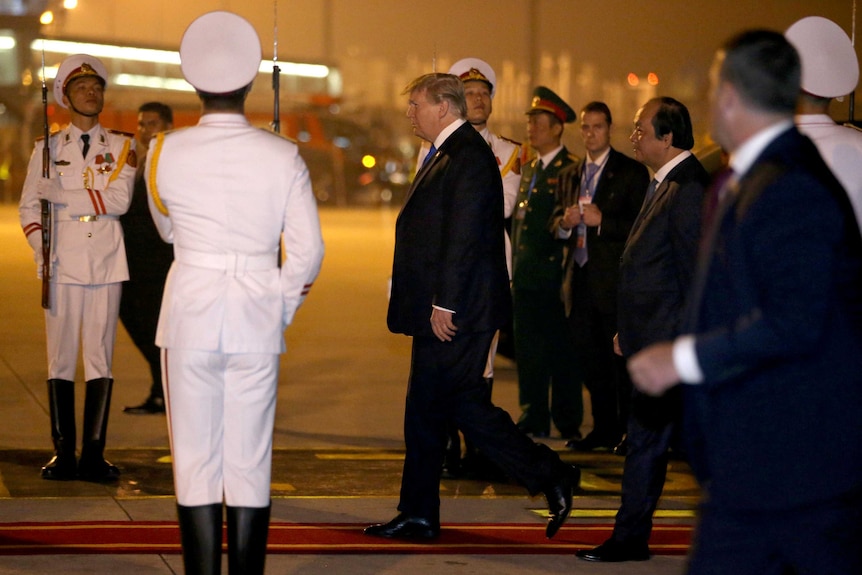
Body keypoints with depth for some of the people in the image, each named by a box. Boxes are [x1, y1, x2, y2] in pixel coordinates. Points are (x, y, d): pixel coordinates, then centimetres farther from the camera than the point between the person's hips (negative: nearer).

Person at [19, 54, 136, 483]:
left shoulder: (121, 147, 9)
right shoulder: (48, 148, 10)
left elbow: (118, 200, -7)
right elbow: (28, 206, 9)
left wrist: (61, 196, -11)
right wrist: (42, 250, -6)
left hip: (106, 265, 0)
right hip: (63, 266, 0)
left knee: (100, 358, -1)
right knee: (60, 359, -2)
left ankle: (94, 454, 2)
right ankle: (63, 453, 3)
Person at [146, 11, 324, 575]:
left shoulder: (166, 153, -4)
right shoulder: (283, 157, -4)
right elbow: (308, 250, -3)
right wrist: (279, 308, 11)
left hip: (190, 316, -1)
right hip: (258, 318, 1)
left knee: (196, 463, 4)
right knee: (250, 465, 6)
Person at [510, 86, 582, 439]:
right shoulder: (528, 170, 17)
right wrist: (515, 266, 11)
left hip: (553, 275, -7)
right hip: (525, 276, 7)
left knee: (561, 351, -1)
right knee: (528, 350, 9)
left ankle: (568, 423, 6)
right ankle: (533, 420, 16)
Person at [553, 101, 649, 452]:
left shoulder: (631, 172, -3)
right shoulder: (570, 176, 17)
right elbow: (554, 223, 17)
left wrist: (602, 221, -20)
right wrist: (565, 222, -5)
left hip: (614, 280, -6)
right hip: (579, 278, 6)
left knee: (621, 358, -3)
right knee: (588, 358, 9)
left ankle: (628, 432, 4)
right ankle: (604, 428, 18)